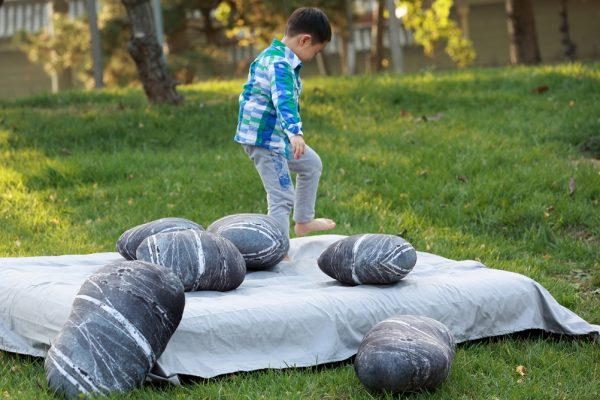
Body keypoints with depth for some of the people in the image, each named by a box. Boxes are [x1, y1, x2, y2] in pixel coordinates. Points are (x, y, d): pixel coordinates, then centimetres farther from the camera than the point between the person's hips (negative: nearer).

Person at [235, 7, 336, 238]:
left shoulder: (276, 55, 12)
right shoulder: (279, 64, -22)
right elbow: (284, 99, -40)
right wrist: (295, 132, -53)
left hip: (278, 137, 11)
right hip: (264, 139, -11)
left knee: (311, 164, 26)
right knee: (282, 197, -12)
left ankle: (303, 222, 36)